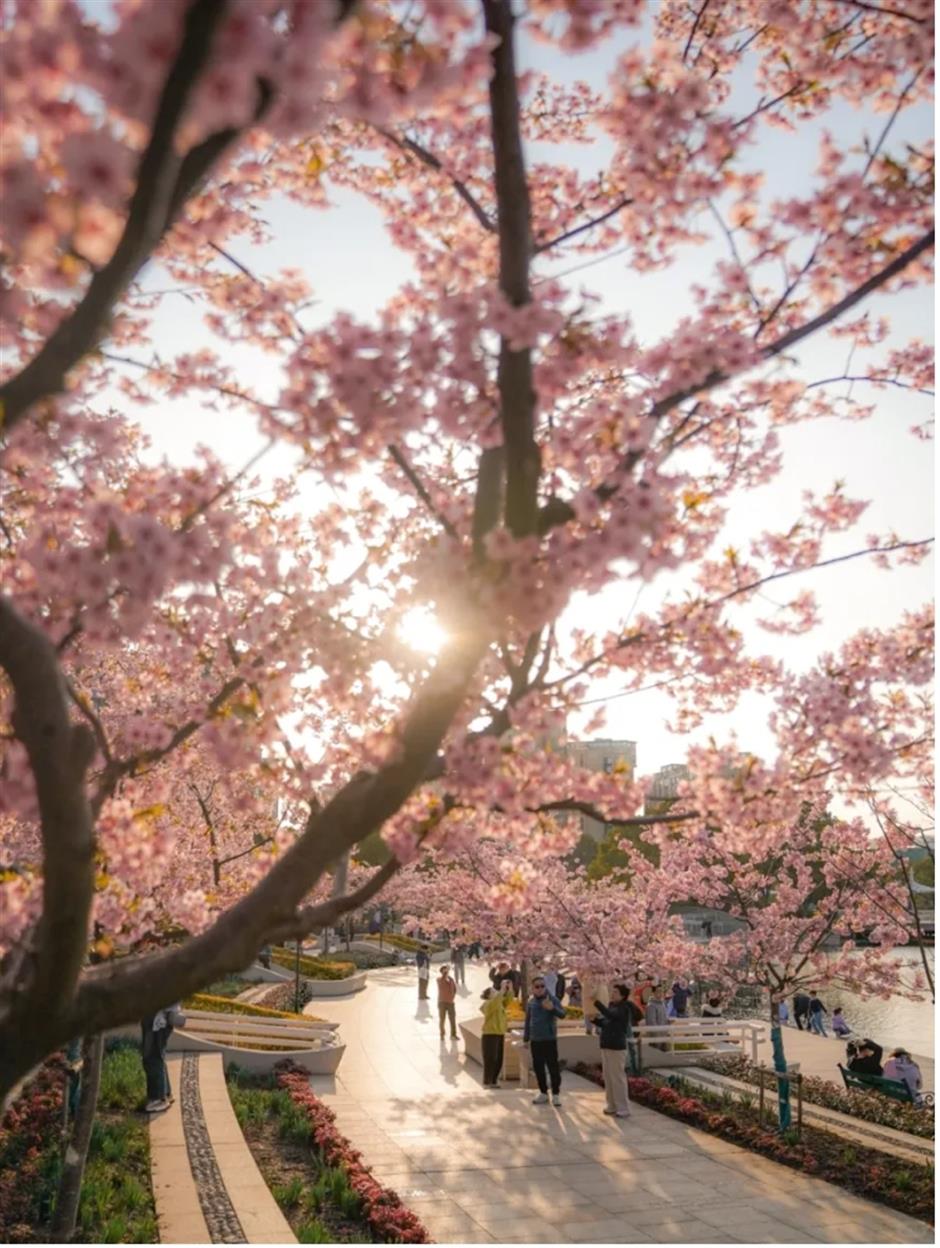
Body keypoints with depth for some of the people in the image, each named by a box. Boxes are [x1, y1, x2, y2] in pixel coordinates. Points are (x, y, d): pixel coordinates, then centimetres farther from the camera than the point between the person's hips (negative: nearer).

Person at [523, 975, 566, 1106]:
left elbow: (562, 1014, -20)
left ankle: (556, 1094, 7)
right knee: (538, 1067, 9)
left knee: (553, 1067, -3)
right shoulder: (530, 1002, 6)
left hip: (550, 1039, -4)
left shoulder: (552, 999, -7)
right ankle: (543, 1093, 21)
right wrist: (525, 1038, 14)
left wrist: (552, 1008, -39)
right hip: (535, 1040, 4)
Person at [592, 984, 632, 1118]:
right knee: (608, 1077, 13)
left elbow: (610, 1015, -31)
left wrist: (596, 1002, -33)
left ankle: (623, 1109, 3)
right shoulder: (612, 1006, 12)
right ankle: (612, 1105, 23)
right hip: (606, 1046, 8)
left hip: (617, 1047, -8)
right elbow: (605, 1023, 18)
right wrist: (595, 1018, 0)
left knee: (618, 1077, -4)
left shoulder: (624, 1008, -13)